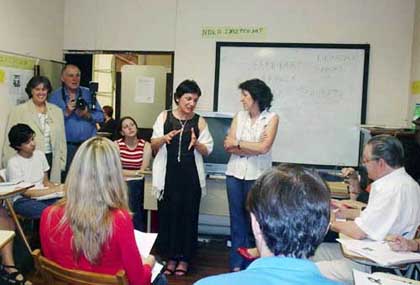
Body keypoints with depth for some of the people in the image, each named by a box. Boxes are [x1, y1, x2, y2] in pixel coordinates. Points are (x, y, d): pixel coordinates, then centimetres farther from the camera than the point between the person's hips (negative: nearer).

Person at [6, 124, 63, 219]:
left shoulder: (40, 155, 5)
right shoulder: (13, 163, -10)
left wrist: (57, 187, -9)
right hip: (24, 200, -5)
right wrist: (53, 190, -18)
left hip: (43, 196, 5)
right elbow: (25, 192, -12)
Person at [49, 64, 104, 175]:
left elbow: (101, 116, 5)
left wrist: (88, 115, -12)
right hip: (67, 146, -2)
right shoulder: (55, 96, 2)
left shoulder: (88, 93, 9)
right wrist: (66, 112, -17)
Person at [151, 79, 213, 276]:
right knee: (168, 214, 4)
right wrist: (164, 138, -15)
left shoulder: (199, 121, 2)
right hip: (168, 175, 1)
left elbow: (208, 150, 2)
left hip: (190, 176, 0)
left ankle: (184, 258, 20)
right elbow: (153, 145, 6)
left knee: (188, 216, 5)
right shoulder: (164, 116, 4)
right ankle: (171, 256, 21)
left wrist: (196, 143, -18)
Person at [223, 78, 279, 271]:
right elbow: (228, 146, -1)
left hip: (257, 176, -3)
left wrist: (237, 143, -7)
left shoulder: (271, 118, -3)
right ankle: (237, 265, 21)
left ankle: (250, 266, 21)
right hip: (235, 173, 4)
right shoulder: (239, 116, 7)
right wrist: (253, 148, -12)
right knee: (237, 219, 9)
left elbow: (264, 148, -15)